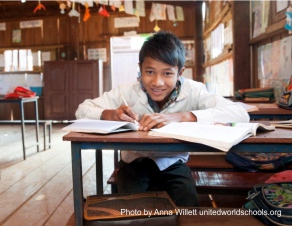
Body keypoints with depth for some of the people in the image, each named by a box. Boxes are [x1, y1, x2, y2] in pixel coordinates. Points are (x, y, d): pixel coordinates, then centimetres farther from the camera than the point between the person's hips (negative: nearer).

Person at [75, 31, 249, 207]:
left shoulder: (193, 92, -21)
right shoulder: (128, 92, -18)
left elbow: (241, 114, -33)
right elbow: (83, 110, -11)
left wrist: (181, 117, -43)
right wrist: (110, 114, -34)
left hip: (173, 163, 0)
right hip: (135, 162, 1)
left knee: (189, 206, -23)